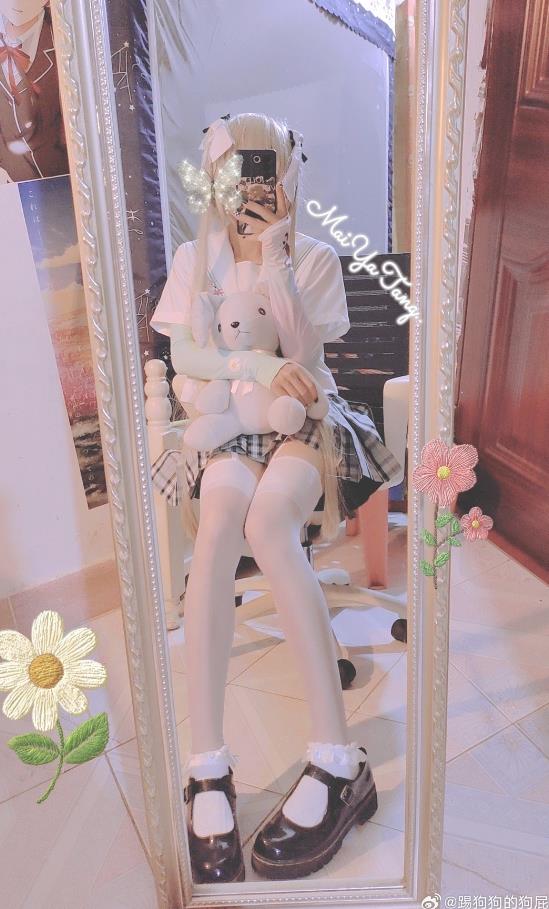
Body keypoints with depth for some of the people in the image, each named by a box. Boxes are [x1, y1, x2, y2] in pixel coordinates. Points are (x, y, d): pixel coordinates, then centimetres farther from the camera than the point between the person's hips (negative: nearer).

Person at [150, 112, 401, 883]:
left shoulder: (314, 258, 6)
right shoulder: (196, 259, 9)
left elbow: (305, 356, -7)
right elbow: (183, 356, -4)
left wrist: (274, 262, -12)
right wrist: (253, 365, -21)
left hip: (308, 419, -1)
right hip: (229, 427, 2)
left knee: (267, 522, -35)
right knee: (217, 525, -33)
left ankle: (337, 760, -31)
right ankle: (208, 769, -31)